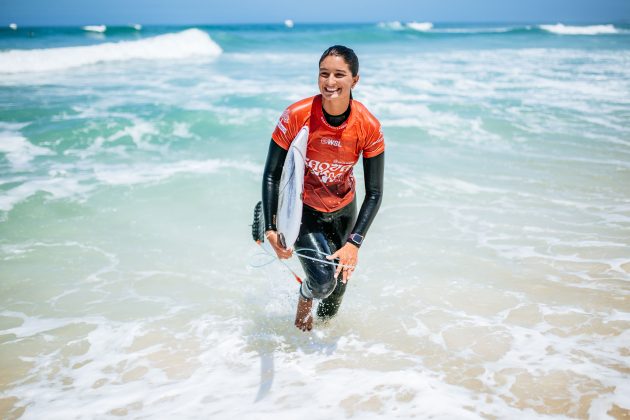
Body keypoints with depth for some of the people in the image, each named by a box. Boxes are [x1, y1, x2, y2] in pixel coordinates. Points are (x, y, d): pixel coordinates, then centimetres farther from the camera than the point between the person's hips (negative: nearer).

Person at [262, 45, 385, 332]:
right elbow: (271, 176, -18)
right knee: (322, 281, -21)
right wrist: (270, 229, -28)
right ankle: (305, 297, 18)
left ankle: (324, 323, 51)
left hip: (344, 209, 3)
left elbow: (374, 193, -16)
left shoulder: (368, 126, -21)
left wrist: (354, 243, -25)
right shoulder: (296, 116, -26)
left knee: (339, 279, 16)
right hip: (303, 208, -3)